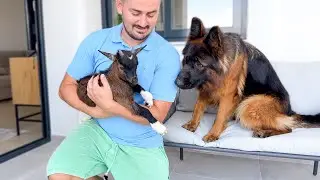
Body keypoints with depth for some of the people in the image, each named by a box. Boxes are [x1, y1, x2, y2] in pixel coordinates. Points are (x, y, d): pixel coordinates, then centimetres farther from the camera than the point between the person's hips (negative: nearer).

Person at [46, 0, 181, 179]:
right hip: (98, 130, 2)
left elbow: (158, 114, -15)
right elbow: (67, 87, 1)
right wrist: (94, 111, -17)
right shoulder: (95, 41, -5)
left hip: (142, 145, -1)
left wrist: (109, 106, -27)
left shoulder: (168, 55, -13)